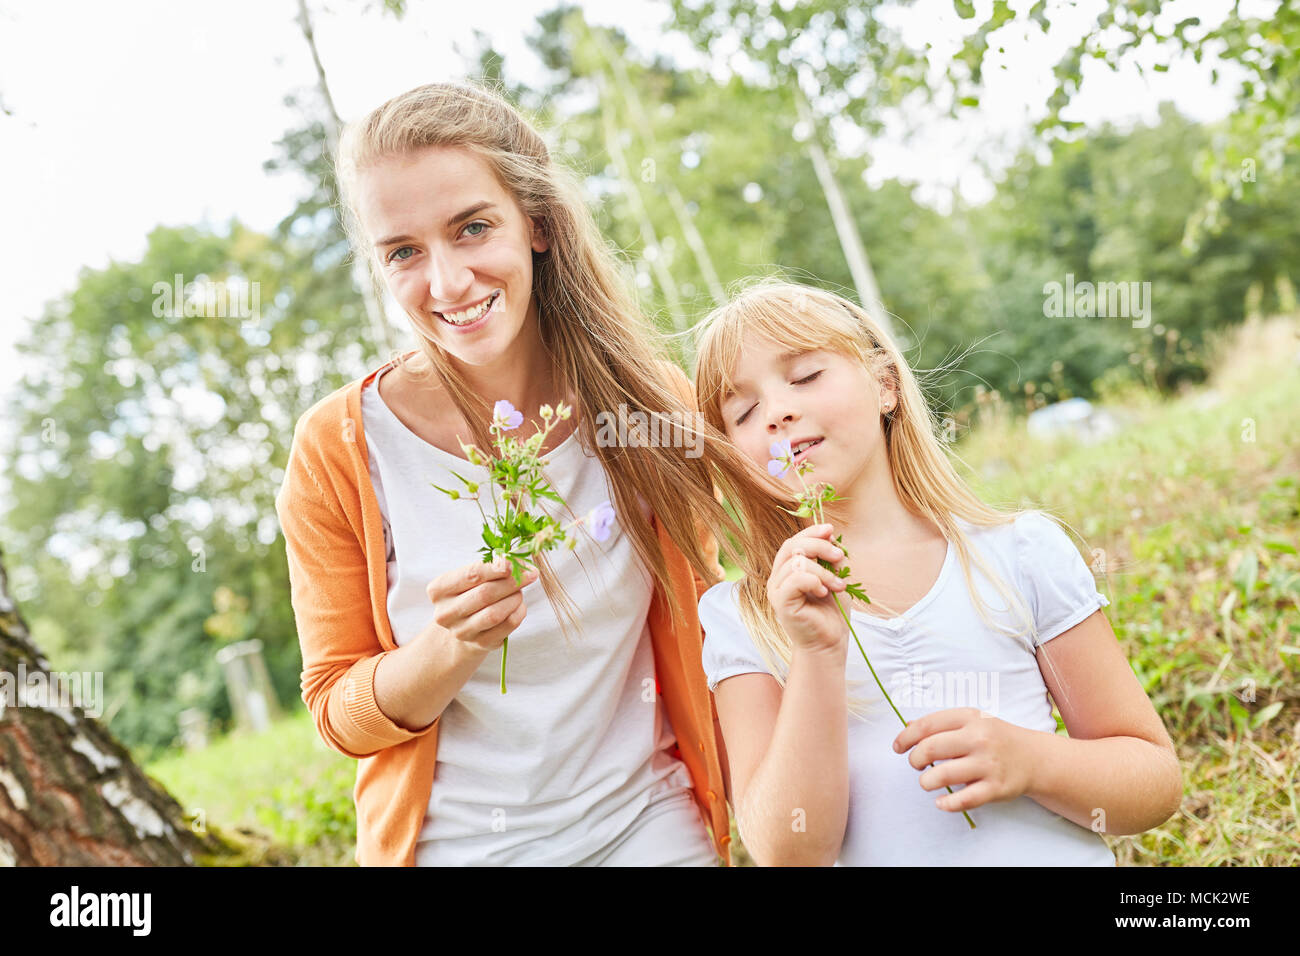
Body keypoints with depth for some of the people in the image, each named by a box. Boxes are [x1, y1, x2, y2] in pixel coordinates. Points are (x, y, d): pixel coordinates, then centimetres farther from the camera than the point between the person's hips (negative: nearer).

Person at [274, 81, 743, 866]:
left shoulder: (650, 402, -11)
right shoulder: (340, 449, -15)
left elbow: (699, 606, 4)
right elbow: (338, 707, -6)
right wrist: (453, 646, -25)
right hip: (454, 842, 0)